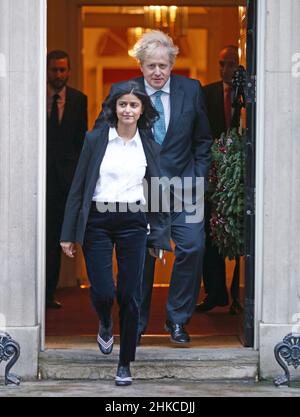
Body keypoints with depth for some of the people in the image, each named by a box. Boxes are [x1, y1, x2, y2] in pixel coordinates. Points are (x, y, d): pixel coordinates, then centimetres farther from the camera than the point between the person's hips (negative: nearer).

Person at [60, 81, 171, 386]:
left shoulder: (149, 147, 6)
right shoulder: (96, 140, 0)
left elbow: (157, 193, 9)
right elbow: (79, 187, 1)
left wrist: (159, 238, 4)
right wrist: (69, 233, -1)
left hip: (133, 224, 1)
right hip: (97, 223, -1)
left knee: (129, 296, -1)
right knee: (102, 292, -7)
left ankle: (125, 364, 13)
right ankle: (105, 325, 30)